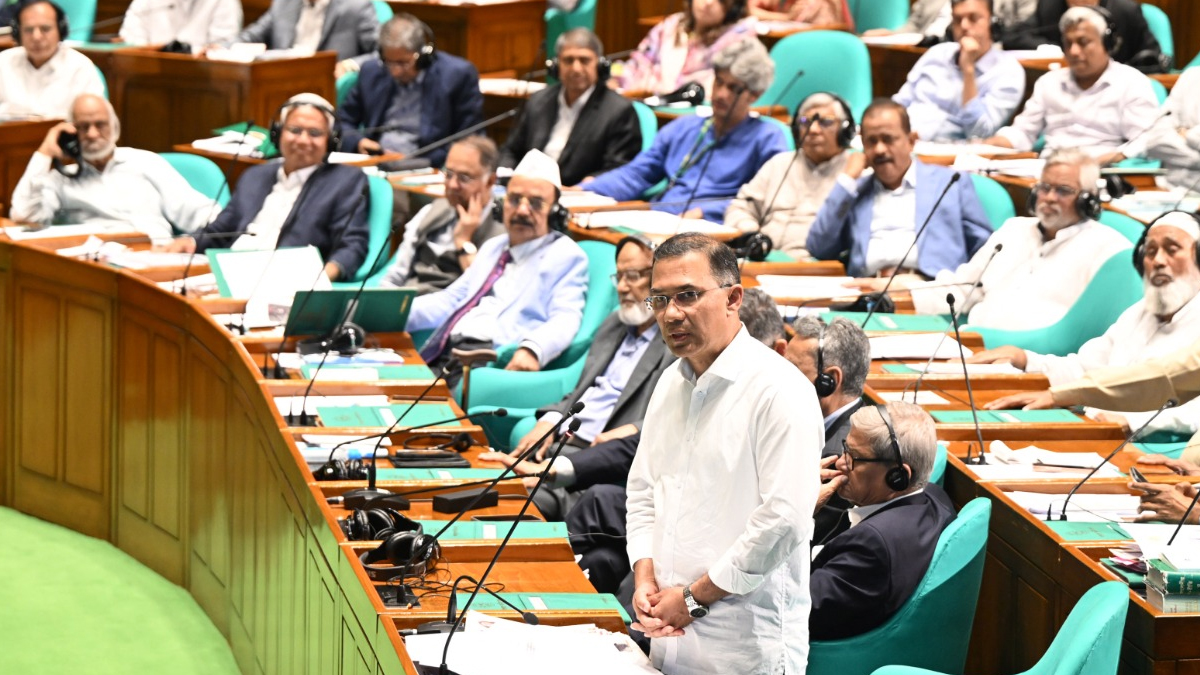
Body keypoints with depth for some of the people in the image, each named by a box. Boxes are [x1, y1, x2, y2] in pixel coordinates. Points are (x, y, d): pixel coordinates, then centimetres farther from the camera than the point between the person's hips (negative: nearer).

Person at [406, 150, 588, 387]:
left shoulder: (566, 256, 8)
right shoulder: (493, 247, 32)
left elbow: (565, 320, -7)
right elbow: (453, 299, 32)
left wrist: (531, 350, -30)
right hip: (444, 355, 7)